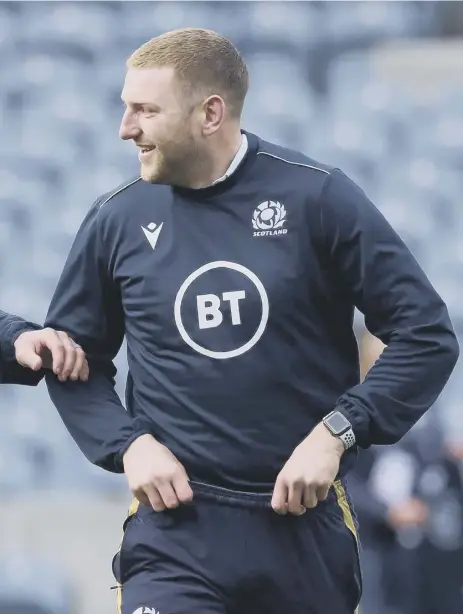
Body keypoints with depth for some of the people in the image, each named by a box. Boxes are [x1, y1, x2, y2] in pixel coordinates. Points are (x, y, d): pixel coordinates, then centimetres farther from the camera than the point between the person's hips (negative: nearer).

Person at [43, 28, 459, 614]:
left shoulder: (317, 198, -3)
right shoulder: (117, 220, 3)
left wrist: (337, 433, -11)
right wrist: (127, 445, -2)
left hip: (306, 522, 0)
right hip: (175, 528, 0)